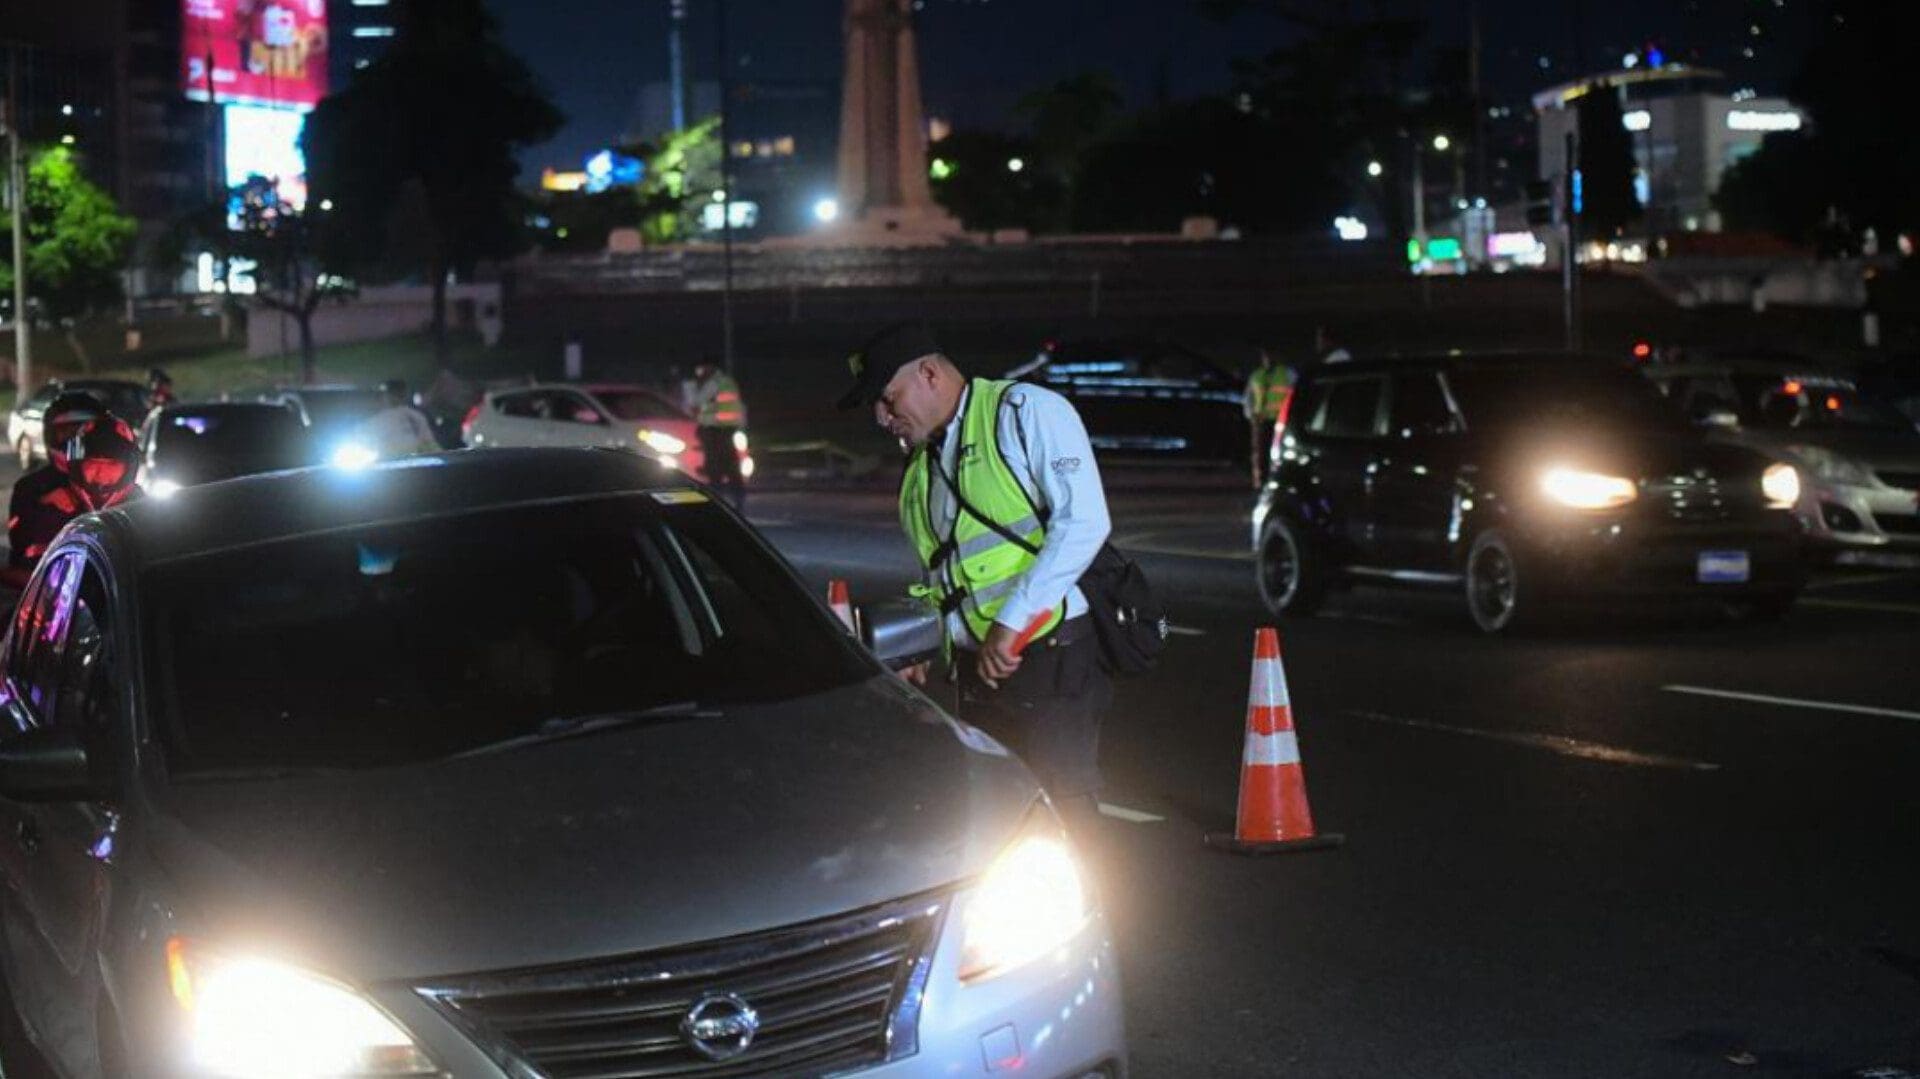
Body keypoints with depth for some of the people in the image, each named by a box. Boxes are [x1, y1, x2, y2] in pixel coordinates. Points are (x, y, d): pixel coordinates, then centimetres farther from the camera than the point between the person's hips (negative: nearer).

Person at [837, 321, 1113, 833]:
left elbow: (1084, 521, -17)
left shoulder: (1026, 411, -6)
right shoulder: (921, 464, 19)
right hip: (978, 671, 8)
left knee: (1063, 821, -8)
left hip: (1050, 658, -8)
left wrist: (1010, 623, -21)